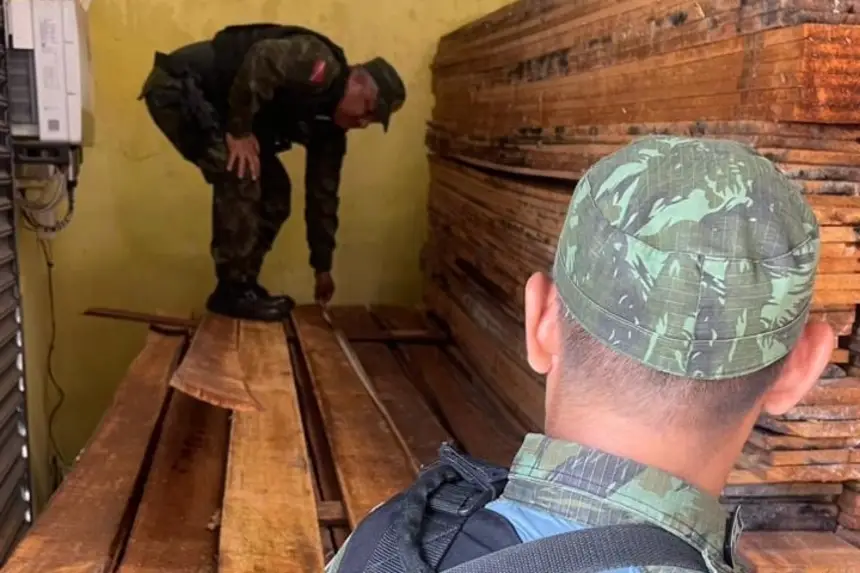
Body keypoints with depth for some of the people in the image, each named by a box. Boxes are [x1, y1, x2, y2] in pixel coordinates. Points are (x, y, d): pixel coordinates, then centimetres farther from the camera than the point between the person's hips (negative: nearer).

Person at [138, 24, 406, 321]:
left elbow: (322, 192, 10)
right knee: (240, 176, -21)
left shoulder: (330, 126, 5)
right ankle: (232, 291, -10)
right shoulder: (323, 66, -22)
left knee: (274, 190, 5)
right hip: (179, 87, -10)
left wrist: (323, 266, 13)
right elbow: (261, 58, -37)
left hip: (214, 106, 10)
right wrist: (239, 131, -27)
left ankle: (242, 285, 13)